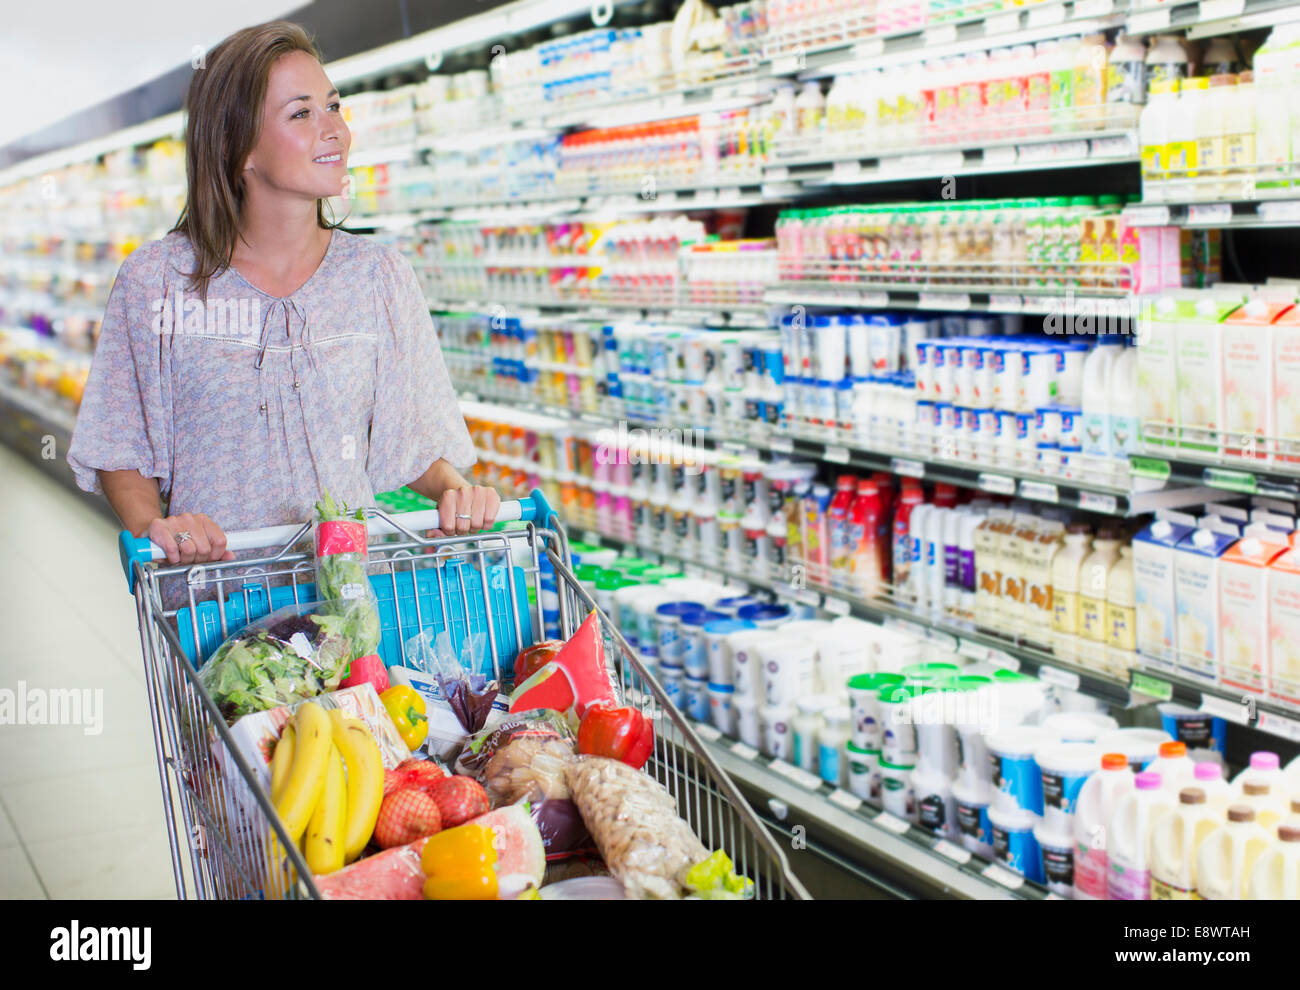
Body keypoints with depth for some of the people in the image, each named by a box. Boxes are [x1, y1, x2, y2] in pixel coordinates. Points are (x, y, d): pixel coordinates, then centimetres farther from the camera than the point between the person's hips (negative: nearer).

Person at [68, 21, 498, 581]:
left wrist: (453, 488, -9)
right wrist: (152, 524, -12)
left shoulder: (380, 276, 5)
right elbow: (119, 452, 8)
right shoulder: (154, 281, 2)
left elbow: (416, 440, 11)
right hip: (212, 584, 0)